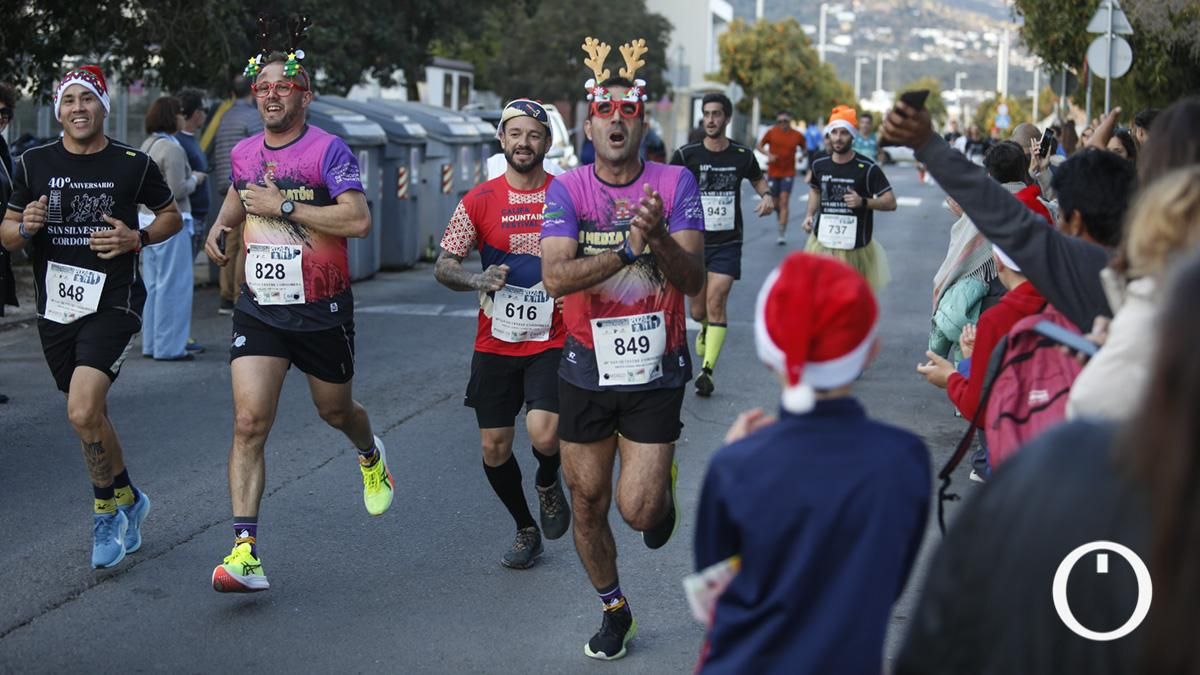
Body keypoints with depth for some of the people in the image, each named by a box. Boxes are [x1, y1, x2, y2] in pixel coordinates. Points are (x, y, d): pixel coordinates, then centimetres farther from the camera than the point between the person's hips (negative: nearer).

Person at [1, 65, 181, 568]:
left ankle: (107, 508, 2)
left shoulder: (133, 164, -2)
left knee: (83, 413, -20)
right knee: (89, 416, 15)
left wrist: (137, 238, -8)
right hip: (55, 306, 4)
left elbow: (172, 216, 11)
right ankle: (128, 499, 37)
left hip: (113, 304, -4)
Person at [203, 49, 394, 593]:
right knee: (249, 421, -13)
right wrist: (220, 226, 9)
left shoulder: (328, 150, -11)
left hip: (322, 311, -3)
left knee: (335, 412, 18)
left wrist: (284, 206, -23)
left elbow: (358, 220, -23)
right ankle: (245, 552, -16)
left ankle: (370, 454, 56)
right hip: (259, 308, 3)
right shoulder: (243, 153, 6)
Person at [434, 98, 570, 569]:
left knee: (543, 435, -21)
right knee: (494, 449, 5)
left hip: (552, 341, -2)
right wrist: (478, 280, -18)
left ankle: (548, 484, 15)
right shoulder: (479, 201, 0)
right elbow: (443, 266, 1)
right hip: (495, 344, 2)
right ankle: (526, 530, 29)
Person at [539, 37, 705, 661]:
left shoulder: (674, 183, -6)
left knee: (638, 511, -8)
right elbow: (555, 277, -20)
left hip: (655, 372, -1)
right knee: (587, 506, 10)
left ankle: (663, 489, 31)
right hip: (587, 371, 2)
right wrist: (627, 249, -30)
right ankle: (614, 610, 35)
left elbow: (693, 280, -14)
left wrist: (659, 236, -32)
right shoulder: (566, 190, -6)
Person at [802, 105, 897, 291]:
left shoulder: (867, 168, -11)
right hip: (822, 243, 3)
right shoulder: (820, 165, 2)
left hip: (855, 248, -3)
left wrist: (863, 202, -25)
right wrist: (810, 215, 7)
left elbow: (890, 202, -8)